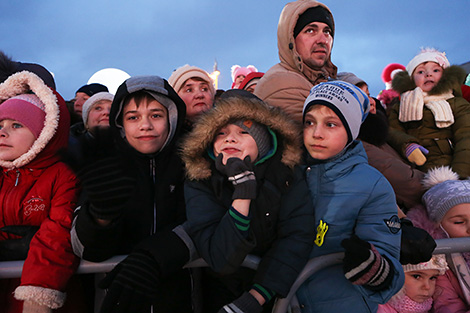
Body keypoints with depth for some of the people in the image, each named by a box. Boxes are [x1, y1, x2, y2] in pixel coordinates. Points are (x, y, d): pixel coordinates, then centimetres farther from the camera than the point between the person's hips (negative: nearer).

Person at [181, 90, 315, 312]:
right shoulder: (199, 184, -13)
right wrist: (243, 192, -28)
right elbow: (221, 260, -21)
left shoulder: (288, 175, -9)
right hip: (222, 292, -1)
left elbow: (296, 238, -15)